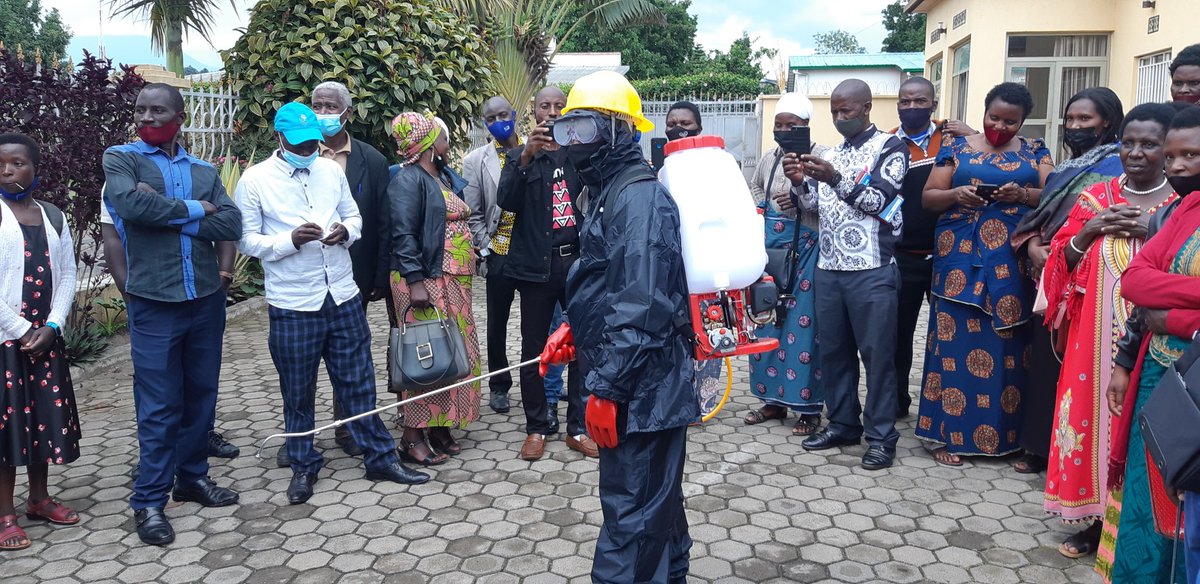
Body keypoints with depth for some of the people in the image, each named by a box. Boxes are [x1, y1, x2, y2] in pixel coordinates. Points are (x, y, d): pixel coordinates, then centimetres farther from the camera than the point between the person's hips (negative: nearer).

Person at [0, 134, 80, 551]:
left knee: (46, 416, 10)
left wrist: (51, 326, -6)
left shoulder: (53, 216, 8)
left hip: (45, 335, 4)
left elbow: (66, 275, 7)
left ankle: (39, 498, 25)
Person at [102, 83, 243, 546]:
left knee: (201, 395, 13)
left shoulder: (204, 171, 10)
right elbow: (131, 203, -21)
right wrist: (192, 210, -9)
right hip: (153, 303, -4)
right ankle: (149, 501, 11)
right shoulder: (120, 158, 1)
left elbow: (232, 225, -5)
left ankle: (192, 476, 29)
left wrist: (168, 217, -13)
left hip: (206, 299, 4)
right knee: (158, 405, -1)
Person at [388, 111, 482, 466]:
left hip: (454, 282, 9)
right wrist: (415, 282, -23)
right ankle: (413, 438, 1)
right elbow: (403, 235, -16)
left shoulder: (442, 177, 18)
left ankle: (440, 427, 19)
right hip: (425, 281, -9)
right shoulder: (409, 179, -9)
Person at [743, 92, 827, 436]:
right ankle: (773, 400, 21)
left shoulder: (821, 157, -6)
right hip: (770, 248, 7)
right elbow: (754, 189, 29)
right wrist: (762, 208, 11)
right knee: (767, 320, 9)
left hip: (805, 250, -6)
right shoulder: (769, 159, 14)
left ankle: (809, 407, 5)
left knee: (803, 324, -5)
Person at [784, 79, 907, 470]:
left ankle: (881, 436, 8)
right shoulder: (831, 154, 16)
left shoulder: (890, 148, -1)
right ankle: (843, 423, 23)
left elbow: (878, 201, -11)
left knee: (877, 353, -1)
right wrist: (800, 182, -5)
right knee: (833, 350, 10)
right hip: (828, 268, 6)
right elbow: (816, 206, 14)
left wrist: (836, 179, -23)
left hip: (872, 270, -6)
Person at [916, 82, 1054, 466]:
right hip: (961, 257, -1)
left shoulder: (1034, 152, 12)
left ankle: (1006, 433, 12)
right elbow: (928, 197, 6)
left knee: (1008, 343, 1)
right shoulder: (957, 149, 9)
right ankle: (948, 433, 2)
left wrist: (1024, 195, -16)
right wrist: (955, 194, -13)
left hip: (1013, 260, 1)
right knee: (957, 339, -4)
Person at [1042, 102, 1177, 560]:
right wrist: (1089, 229, -7)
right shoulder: (1095, 197, 9)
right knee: (1091, 415, 7)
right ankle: (1095, 520, 22)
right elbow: (1062, 263, 9)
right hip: (1094, 334, 3)